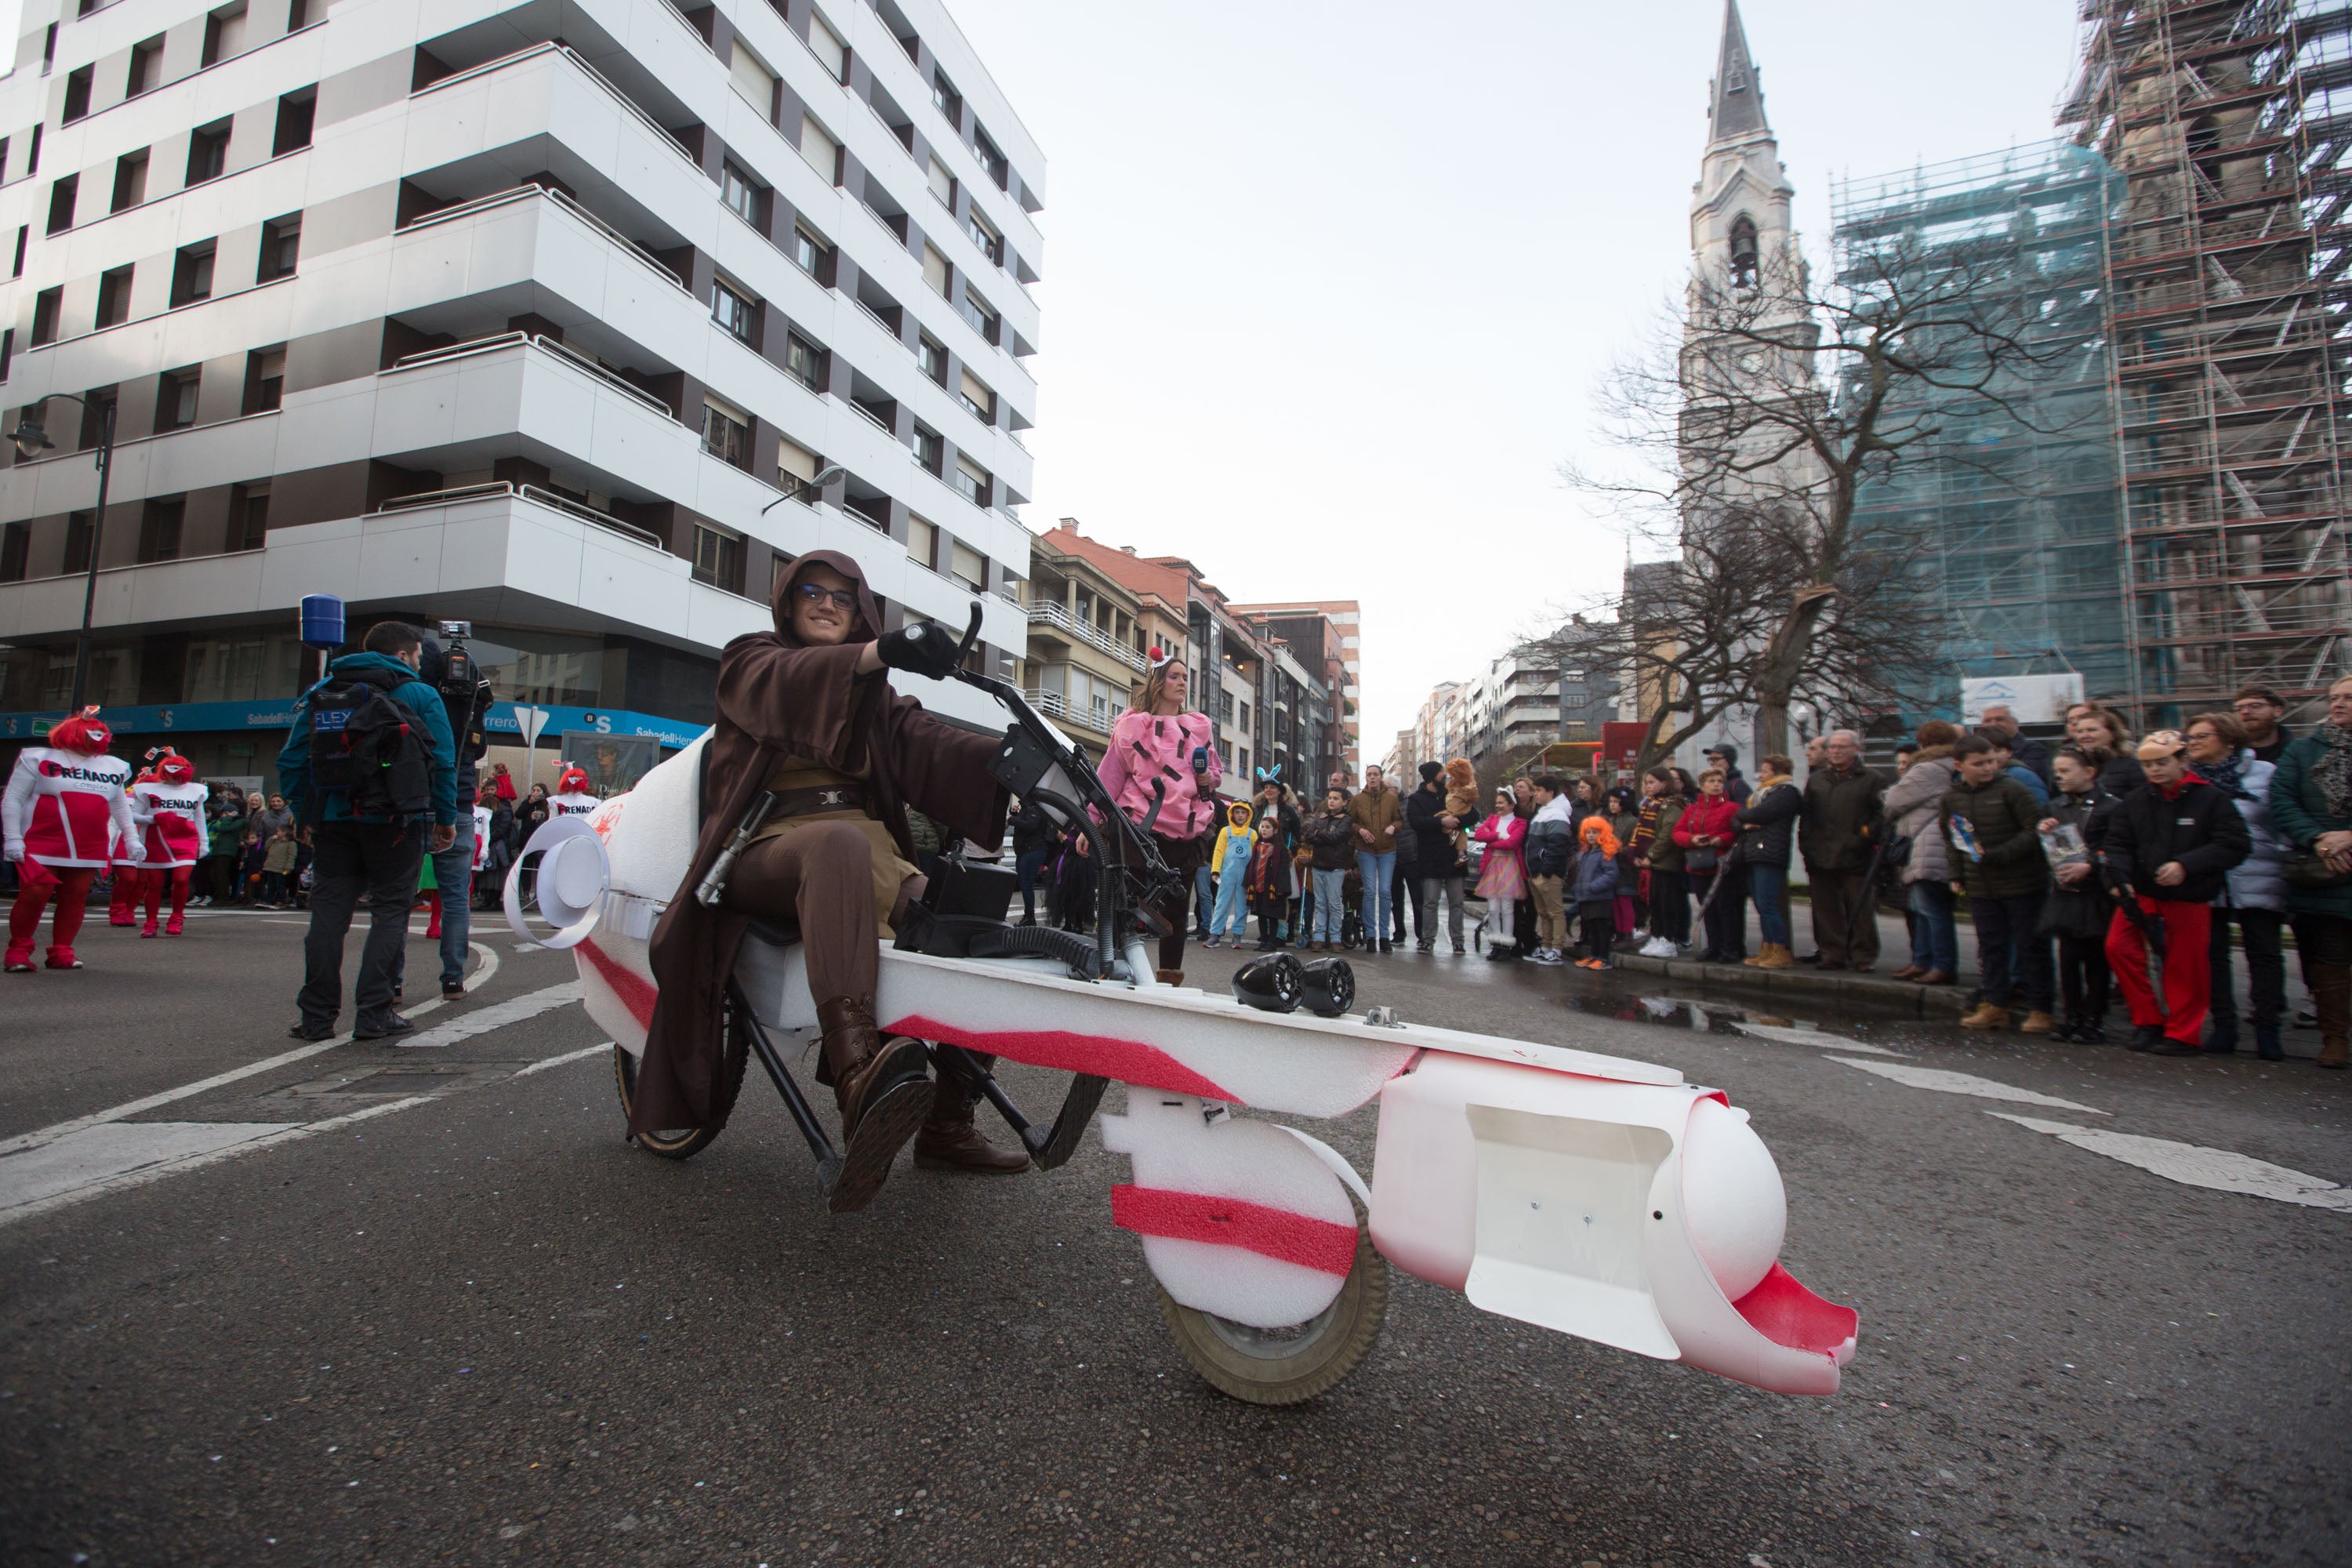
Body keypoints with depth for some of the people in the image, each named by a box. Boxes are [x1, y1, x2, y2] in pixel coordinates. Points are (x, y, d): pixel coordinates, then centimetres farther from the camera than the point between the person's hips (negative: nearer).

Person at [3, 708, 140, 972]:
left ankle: (61, 952, 9)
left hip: (90, 849, 4)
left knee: (75, 899, 3)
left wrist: (133, 839, 17)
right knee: (34, 895, -9)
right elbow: (12, 800, 1)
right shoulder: (40, 759, 3)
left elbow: (121, 807, 23)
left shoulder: (113, 767, 16)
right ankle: (18, 952, 4)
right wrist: (12, 838, -8)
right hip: (42, 847, -4)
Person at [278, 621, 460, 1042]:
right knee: (390, 912, 3)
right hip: (394, 822, -4)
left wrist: (307, 816, 16)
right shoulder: (419, 695, 0)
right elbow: (443, 761, -4)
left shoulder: (320, 693, 13)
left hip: (334, 820, 4)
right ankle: (373, 1014, 0)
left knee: (328, 914, 8)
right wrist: (447, 818, 4)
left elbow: (291, 762, 10)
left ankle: (316, 1016, 8)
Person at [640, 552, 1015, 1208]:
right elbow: (788, 684, -12)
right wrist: (880, 652, -32)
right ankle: (860, 1078, -57)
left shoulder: (878, 698, 25)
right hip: (768, 847, -4)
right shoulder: (750, 660, 15)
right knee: (841, 843, -39)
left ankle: (947, 1126, -10)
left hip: (871, 846, 5)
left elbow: (927, 744, 3)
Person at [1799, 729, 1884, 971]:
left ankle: (1862, 957, 9)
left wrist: (1864, 838, -15)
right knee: (1826, 910, 7)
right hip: (1821, 859, 4)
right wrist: (1807, 844, 7)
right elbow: (1806, 816, 17)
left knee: (1860, 911, 0)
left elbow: (1883, 815, -5)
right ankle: (1832, 954, 15)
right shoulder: (1815, 779, 17)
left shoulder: (1872, 780, 3)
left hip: (1857, 859, -4)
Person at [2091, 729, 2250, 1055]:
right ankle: (2148, 1019, 8)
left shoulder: (2210, 799, -5)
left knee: (2186, 966, 3)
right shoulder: (2134, 802, 4)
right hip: (2142, 893, 3)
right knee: (2118, 946, -8)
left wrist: (2186, 865, -21)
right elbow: (2116, 844, 4)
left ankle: (2183, 1033, 18)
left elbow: (2235, 845, -10)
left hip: (2190, 897, -3)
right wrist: (2120, 879, -13)